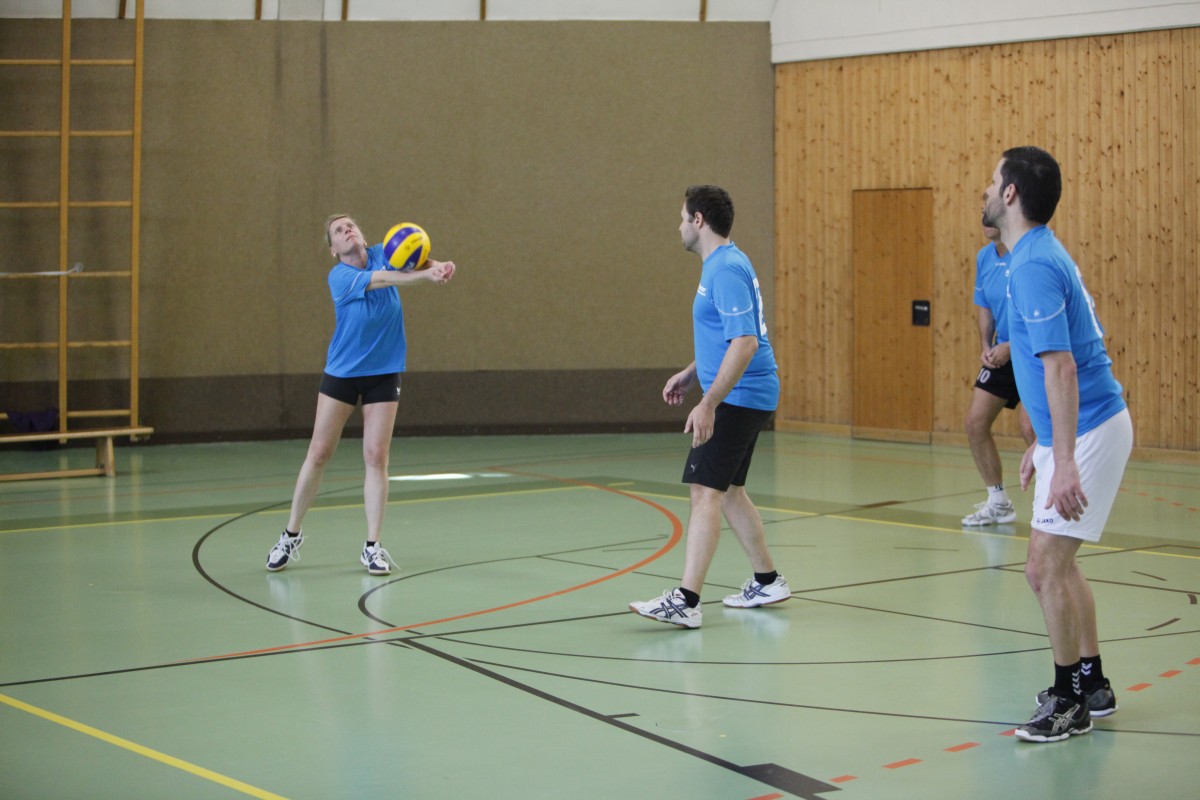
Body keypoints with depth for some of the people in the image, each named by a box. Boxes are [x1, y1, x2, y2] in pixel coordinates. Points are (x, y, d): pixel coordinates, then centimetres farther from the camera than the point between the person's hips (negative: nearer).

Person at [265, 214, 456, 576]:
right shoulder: (339, 276, -13)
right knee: (318, 453, 1)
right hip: (341, 373, -2)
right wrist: (426, 275, -46)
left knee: (376, 457, -4)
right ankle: (291, 535, 16)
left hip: (383, 374, 2)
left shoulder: (381, 254, -1)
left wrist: (436, 265, -45)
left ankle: (373, 546, 2)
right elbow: (381, 279, -31)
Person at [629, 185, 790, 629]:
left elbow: (744, 342, -26)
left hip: (737, 397, -11)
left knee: (705, 492, -14)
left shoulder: (726, 269, -18)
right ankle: (767, 581, 28)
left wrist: (709, 403, -28)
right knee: (727, 491, 18)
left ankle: (685, 601, -18)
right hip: (739, 397, 11)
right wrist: (690, 374, 24)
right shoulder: (723, 264, 14)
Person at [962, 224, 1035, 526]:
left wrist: (1010, 347, -23)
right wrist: (987, 347, 1)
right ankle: (998, 504, 17)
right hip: (1002, 356, 8)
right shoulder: (984, 257, 4)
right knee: (975, 422, 3)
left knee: (1031, 427, -18)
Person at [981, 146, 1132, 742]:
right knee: (1056, 564, 17)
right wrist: (1043, 444, 24)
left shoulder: (1034, 266, -20)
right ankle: (1092, 684, 27)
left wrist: (1065, 461, -29)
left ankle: (1069, 700, 6)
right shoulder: (1039, 256, 12)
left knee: (1045, 567, -6)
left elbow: (1060, 367, -26)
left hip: (1088, 431, -10)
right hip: (1076, 431, 10)